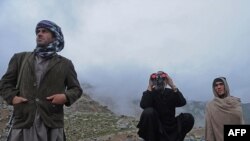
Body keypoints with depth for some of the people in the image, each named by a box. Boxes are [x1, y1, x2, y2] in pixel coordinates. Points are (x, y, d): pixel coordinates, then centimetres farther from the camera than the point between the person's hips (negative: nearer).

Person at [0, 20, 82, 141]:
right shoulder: (20, 58, 17)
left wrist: (66, 97, -7)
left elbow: (76, 89, 14)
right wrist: (12, 97, -1)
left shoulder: (65, 64, 13)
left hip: (52, 124, -1)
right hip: (22, 122, 1)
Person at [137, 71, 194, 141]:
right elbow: (143, 105, -29)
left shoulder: (171, 92, -2)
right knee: (148, 112, -31)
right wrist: (149, 87, -25)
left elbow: (182, 102, -21)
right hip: (155, 128, -2)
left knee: (189, 118, -19)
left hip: (170, 127, 2)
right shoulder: (151, 93, -8)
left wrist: (173, 86, -25)